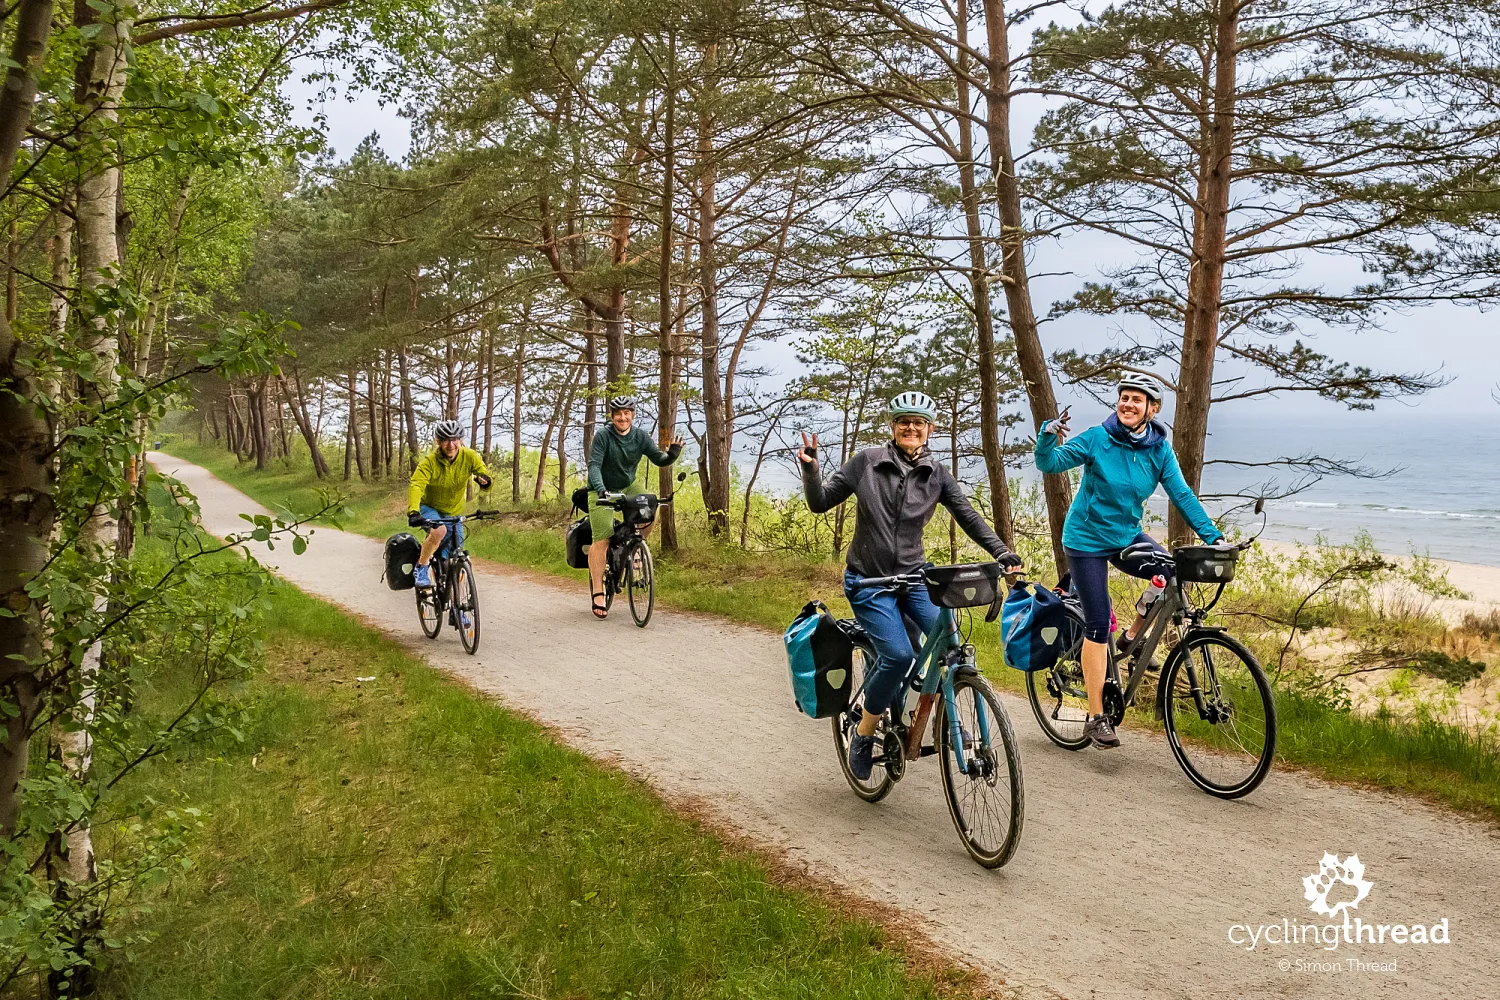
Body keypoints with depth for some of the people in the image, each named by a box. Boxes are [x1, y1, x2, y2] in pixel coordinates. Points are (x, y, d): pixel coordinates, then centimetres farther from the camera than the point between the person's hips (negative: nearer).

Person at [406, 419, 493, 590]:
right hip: (429, 508, -3)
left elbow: (483, 472, -18)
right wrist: (413, 512, -53)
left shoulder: (470, 457, -16)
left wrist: (485, 480, -45)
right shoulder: (430, 460, -25)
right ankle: (421, 567, -17)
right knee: (439, 531, -37)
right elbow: (416, 485, -36)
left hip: (454, 513, 3)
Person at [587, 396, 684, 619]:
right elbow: (594, 465, -26)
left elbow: (658, 459, -10)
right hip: (602, 491, -4)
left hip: (628, 487, 4)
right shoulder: (603, 436, -19)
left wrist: (672, 454, -33)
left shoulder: (640, 437, -8)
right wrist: (600, 489, -43)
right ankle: (597, 592, -4)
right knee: (601, 540, -12)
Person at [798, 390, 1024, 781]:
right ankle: (863, 734, 0)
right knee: (898, 655, -22)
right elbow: (820, 503, -3)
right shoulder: (867, 461, -6)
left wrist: (1003, 553, -8)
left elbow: (968, 517, 3)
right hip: (868, 580, -3)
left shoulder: (936, 474, 1)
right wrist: (810, 468, -20)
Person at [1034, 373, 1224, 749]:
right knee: (1098, 624, -6)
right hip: (1088, 539, -4)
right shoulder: (1097, 439, -14)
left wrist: (1211, 534, -15)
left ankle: (1132, 638, 6)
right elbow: (1049, 463, -18)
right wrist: (1048, 436, -38)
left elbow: (1181, 494, -6)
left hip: (1127, 537, 4)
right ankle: (1096, 717, 3)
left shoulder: (1159, 449, -4)